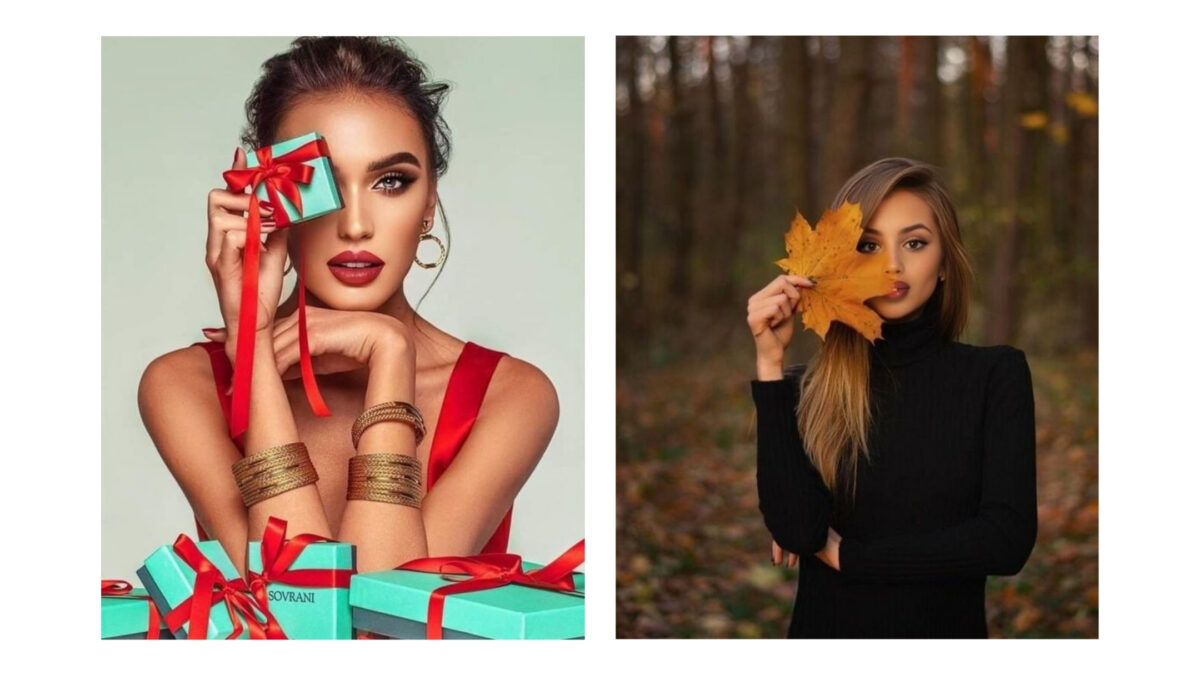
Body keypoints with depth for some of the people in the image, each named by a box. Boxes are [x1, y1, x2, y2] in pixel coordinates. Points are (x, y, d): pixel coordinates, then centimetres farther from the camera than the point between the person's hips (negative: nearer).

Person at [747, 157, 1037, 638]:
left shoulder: (996, 373, -7)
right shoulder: (806, 387, -7)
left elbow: (1008, 539, -16)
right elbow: (795, 530, -20)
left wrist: (844, 554, -13)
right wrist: (770, 361, -20)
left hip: (948, 628, 0)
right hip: (825, 628, 0)